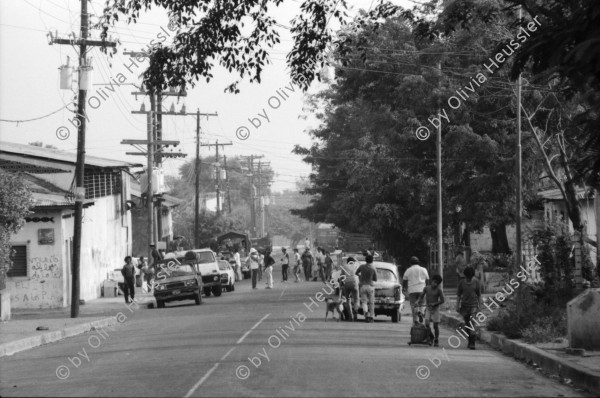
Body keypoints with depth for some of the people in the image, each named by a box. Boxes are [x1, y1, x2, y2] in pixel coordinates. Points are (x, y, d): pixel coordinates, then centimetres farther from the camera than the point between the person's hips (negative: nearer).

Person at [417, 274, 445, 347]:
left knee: (436, 326, -1)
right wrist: (420, 300, -10)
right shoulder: (426, 288, 1)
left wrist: (434, 304, -19)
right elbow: (421, 296, 10)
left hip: (435, 309, -2)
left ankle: (436, 341, 12)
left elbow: (442, 300, -8)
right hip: (428, 309, 2)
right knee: (426, 324, -12)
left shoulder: (438, 290, -7)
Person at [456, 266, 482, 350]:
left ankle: (472, 343, -17)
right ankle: (470, 342, 21)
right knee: (467, 324, 8)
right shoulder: (461, 283, 2)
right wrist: (457, 306, 3)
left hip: (473, 305, -3)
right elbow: (458, 295, 8)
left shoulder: (476, 282, -1)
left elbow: (479, 295, 6)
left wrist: (479, 306, 4)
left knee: (472, 324, -15)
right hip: (464, 305, 3)